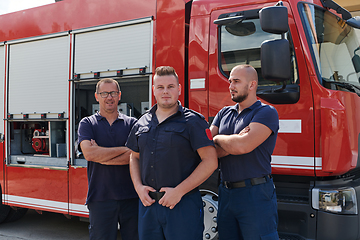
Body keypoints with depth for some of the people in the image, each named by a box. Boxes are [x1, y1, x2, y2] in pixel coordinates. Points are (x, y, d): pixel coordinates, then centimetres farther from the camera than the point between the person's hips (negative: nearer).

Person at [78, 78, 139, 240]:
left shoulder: (132, 123, 7)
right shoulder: (87, 123, 6)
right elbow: (89, 153, -12)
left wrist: (101, 156, -10)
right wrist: (124, 149, -9)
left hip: (130, 196, 1)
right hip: (100, 198, -1)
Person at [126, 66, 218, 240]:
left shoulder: (193, 121, -5)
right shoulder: (142, 123, 11)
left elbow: (210, 162, -11)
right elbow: (134, 157, 20)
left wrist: (179, 191, -14)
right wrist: (138, 186, 2)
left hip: (183, 206, -4)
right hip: (147, 204, 5)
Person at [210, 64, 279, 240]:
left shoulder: (266, 112, -7)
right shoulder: (224, 113, 14)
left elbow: (243, 146, -21)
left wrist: (218, 139, -2)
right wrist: (234, 142, -11)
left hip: (256, 194, -6)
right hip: (226, 193, 6)